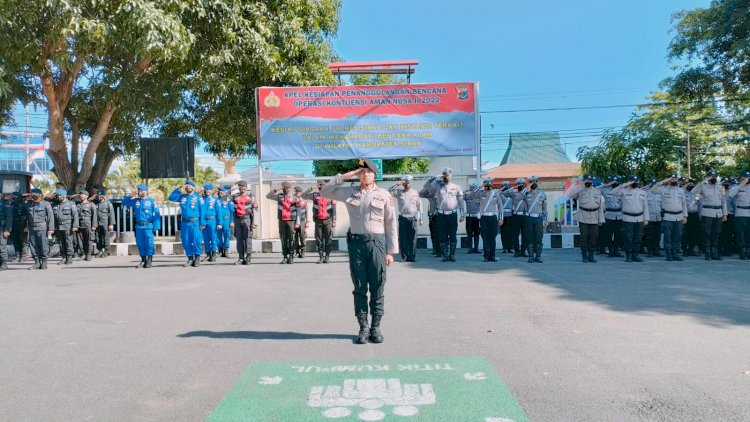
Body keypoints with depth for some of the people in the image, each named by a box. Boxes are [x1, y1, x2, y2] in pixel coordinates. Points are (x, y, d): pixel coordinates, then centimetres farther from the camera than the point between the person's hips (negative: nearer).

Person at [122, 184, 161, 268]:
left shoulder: (151, 201, -2)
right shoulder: (135, 201, 11)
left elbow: (157, 214, -4)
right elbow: (124, 202, 18)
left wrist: (156, 227, -10)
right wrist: (131, 197, 2)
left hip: (149, 226, -5)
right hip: (139, 226, 5)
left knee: (149, 244, -4)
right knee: (140, 244, 8)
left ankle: (149, 261, 4)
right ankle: (143, 261, 18)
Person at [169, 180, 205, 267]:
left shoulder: (198, 197, 2)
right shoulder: (182, 197, 14)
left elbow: (201, 211, -1)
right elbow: (171, 198, 9)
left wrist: (202, 223, -7)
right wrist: (179, 189, 2)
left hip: (195, 223, -4)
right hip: (184, 223, 4)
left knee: (196, 241, -6)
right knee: (185, 242, 5)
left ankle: (197, 258, 8)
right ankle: (190, 259, 15)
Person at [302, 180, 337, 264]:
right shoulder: (315, 195, 9)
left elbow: (333, 209, 3)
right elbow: (303, 196, 10)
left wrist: (334, 221, -2)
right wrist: (310, 188, -3)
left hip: (328, 220, -2)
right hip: (318, 221, 2)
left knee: (328, 239, 0)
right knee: (319, 239, 2)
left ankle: (327, 256, 6)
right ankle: (321, 257, 7)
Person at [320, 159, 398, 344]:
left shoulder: (383, 194, 4)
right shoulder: (350, 192, 9)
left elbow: (391, 224, 5)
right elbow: (325, 192, 7)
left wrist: (391, 251, 1)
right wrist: (344, 176, 1)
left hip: (377, 242, -1)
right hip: (356, 242, 1)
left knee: (377, 287, 3)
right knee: (360, 287, 6)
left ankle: (376, 327, 14)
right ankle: (363, 327, 14)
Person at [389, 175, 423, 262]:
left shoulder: (416, 193, 10)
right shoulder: (398, 192, 9)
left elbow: (419, 206, 11)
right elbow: (389, 191, -5)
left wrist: (421, 219, 9)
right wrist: (398, 184, -9)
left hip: (413, 218, 0)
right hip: (403, 218, 0)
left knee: (412, 239, 0)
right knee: (403, 238, 0)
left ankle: (412, 257, 6)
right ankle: (404, 257, 6)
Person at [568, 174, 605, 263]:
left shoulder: (598, 191, 13)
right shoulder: (580, 191, 4)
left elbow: (601, 207, 12)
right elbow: (570, 194, -17)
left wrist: (601, 219, 5)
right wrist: (582, 186, -13)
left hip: (594, 218, 3)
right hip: (583, 217, -3)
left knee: (593, 237, 4)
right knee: (584, 236, -1)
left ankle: (591, 255, 14)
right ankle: (584, 256, 7)